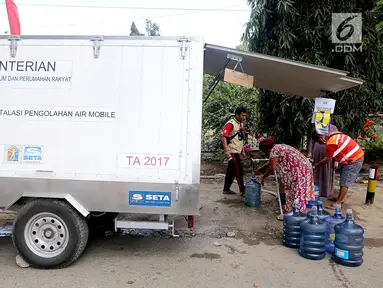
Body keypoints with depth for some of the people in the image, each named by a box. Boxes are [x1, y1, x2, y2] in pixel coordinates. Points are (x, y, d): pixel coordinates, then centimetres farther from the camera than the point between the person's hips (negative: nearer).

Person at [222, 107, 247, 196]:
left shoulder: (241, 124, 15)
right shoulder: (230, 124, -13)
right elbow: (224, 137, -19)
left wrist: (243, 151, 20)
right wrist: (226, 151, -27)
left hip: (237, 152, 9)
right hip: (231, 152, -9)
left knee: (231, 171, 13)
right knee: (239, 171, -7)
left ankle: (226, 189, 22)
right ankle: (242, 190, 0)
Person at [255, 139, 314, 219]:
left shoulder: (274, 150, -10)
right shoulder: (279, 147, 21)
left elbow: (272, 167, -18)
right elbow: (270, 162, 34)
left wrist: (263, 177, -5)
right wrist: (259, 170, 41)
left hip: (299, 170, -10)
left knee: (295, 191, -3)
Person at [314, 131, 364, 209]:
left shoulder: (331, 143, -25)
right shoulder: (332, 135, 2)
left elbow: (327, 159, -16)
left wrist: (315, 165, -5)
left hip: (353, 161, -10)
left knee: (345, 182, -8)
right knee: (344, 180, 17)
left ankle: (338, 203, -5)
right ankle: (340, 198, 27)